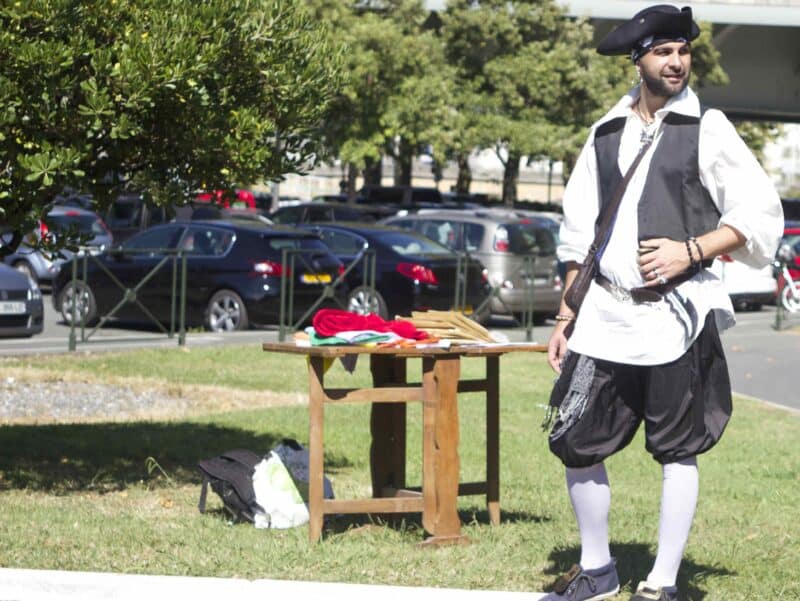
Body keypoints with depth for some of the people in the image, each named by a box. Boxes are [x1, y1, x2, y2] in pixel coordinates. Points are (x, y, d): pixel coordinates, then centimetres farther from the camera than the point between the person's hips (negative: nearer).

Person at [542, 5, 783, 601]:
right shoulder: (606, 134, 12)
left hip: (677, 312, -4)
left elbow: (760, 214, -2)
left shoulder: (706, 128, 0)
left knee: (678, 451, 1)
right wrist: (566, 317, 13)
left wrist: (689, 250, -13)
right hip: (605, 312, 4)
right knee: (575, 441, 4)